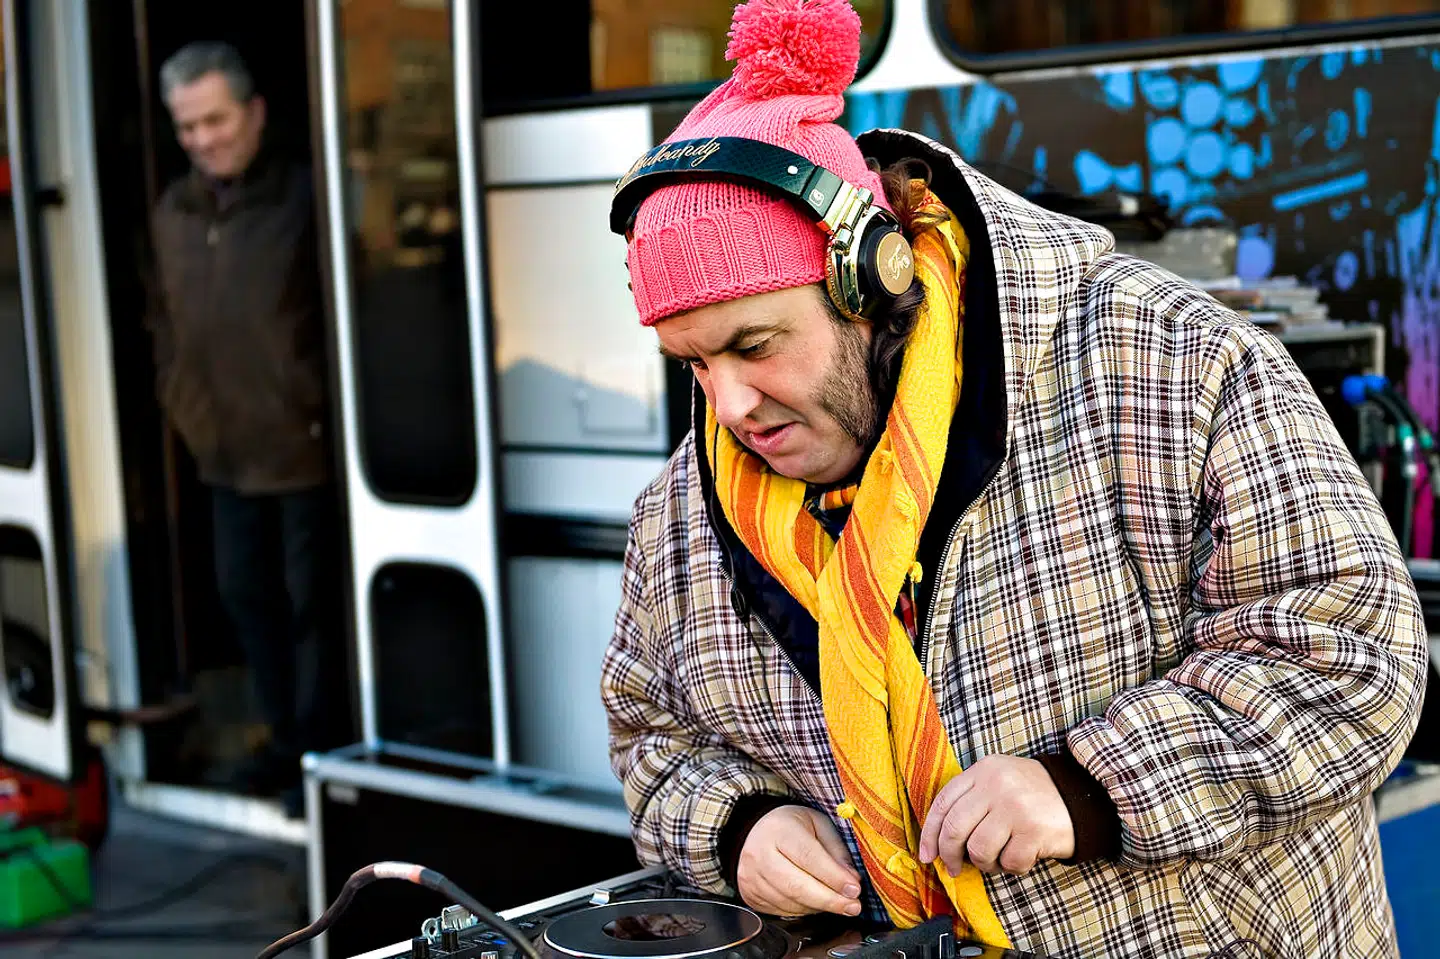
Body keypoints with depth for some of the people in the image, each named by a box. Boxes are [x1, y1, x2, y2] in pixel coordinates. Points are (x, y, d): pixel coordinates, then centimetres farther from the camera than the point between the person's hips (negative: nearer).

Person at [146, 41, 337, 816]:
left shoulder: (303, 199, -13)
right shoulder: (171, 213, 7)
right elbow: (166, 323, 18)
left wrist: (322, 413, -13)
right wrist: (184, 407, 11)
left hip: (303, 447, -7)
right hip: (223, 451, 7)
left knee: (311, 602, 4)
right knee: (245, 596, 16)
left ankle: (319, 751, 19)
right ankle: (287, 740, 32)